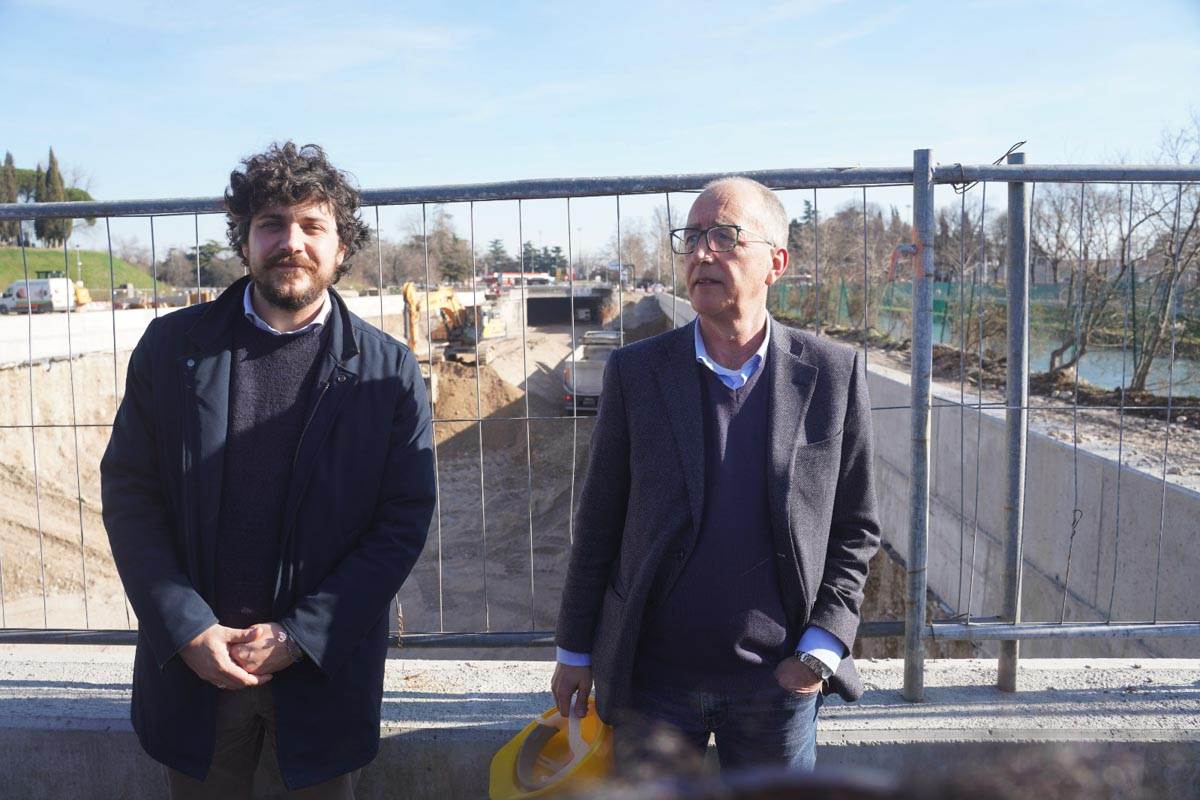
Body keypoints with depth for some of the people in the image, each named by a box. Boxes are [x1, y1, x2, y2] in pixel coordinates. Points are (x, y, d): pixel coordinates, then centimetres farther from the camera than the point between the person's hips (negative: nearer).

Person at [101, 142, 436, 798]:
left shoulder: (389, 372, -6)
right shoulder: (172, 345, -1)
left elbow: (406, 518, -7)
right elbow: (128, 494, 0)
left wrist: (301, 634, -12)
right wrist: (188, 629, -9)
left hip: (325, 664, -1)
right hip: (192, 658, 1)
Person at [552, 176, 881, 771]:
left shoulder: (833, 374, -5)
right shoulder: (634, 372, -4)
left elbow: (854, 528, 2)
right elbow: (598, 523, 1)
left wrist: (822, 647, -6)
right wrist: (575, 651, 4)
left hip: (778, 679, 0)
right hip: (651, 674, 0)